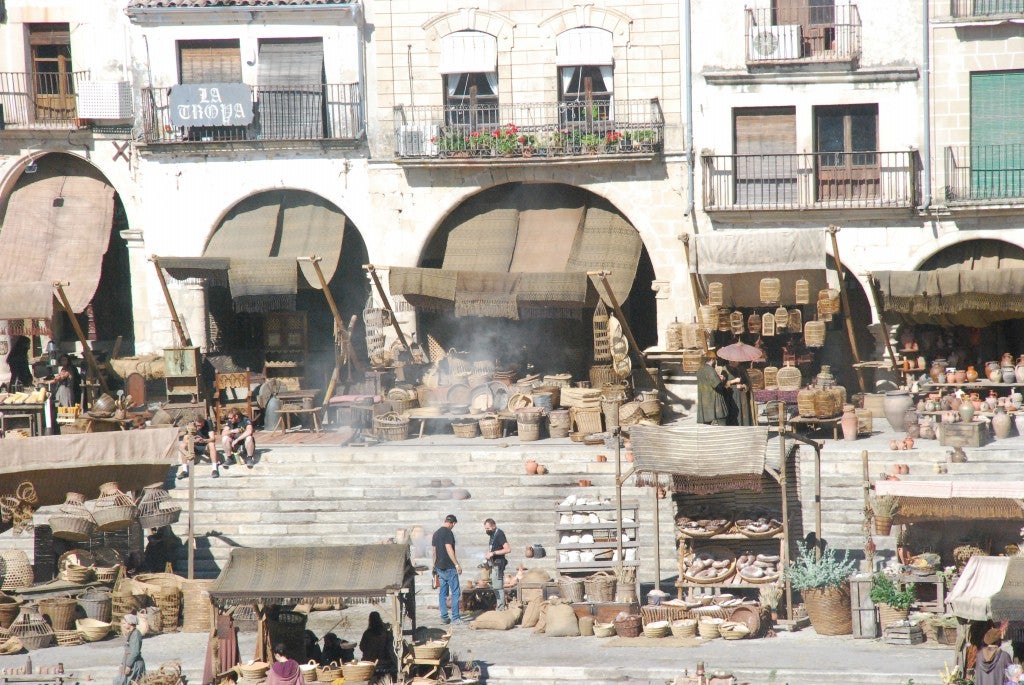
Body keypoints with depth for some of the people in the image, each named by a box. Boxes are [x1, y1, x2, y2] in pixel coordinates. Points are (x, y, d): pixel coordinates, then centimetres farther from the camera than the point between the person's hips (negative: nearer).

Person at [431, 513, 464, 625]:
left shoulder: (436, 533, 12)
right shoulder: (448, 532, -13)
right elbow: (449, 549, -19)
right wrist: (457, 564, -17)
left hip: (440, 567, 8)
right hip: (449, 568, -8)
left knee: (442, 593, 10)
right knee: (455, 592, -3)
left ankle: (444, 617, 9)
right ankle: (455, 617, -5)